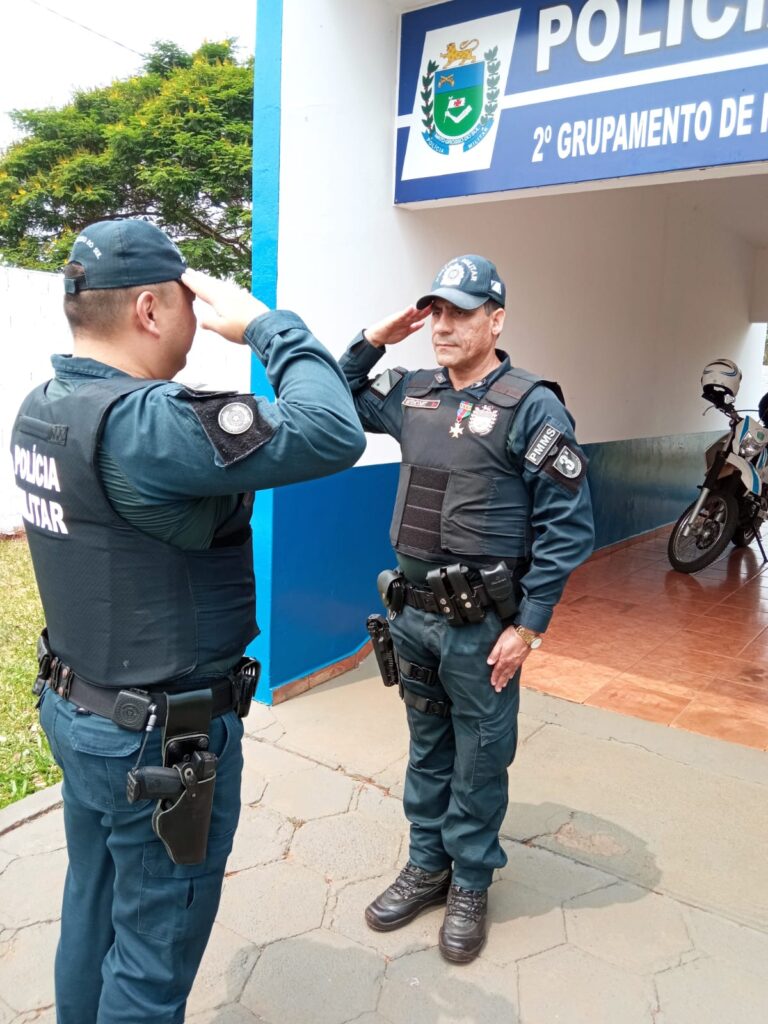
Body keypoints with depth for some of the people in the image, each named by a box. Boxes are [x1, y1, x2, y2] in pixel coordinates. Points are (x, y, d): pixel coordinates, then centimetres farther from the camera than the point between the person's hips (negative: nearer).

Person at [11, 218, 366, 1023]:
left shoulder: (42, 410, 0)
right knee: (153, 958, 14)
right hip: (162, 735, -9)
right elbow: (332, 436, -32)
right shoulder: (142, 422, -28)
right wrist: (266, 325, -19)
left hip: (75, 708, 9)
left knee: (92, 912, 27)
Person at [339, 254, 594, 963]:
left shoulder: (532, 406, -12)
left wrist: (529, 625, -15)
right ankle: (427, 865, 40)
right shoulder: (411, 393, 5)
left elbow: (569, 523, -14)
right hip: (411, 612, 5)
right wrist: (373, 340, 3)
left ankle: (471, 884, 34)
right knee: (427, 748, 21)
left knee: (478, 760, 12)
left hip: (481, 624, -5)